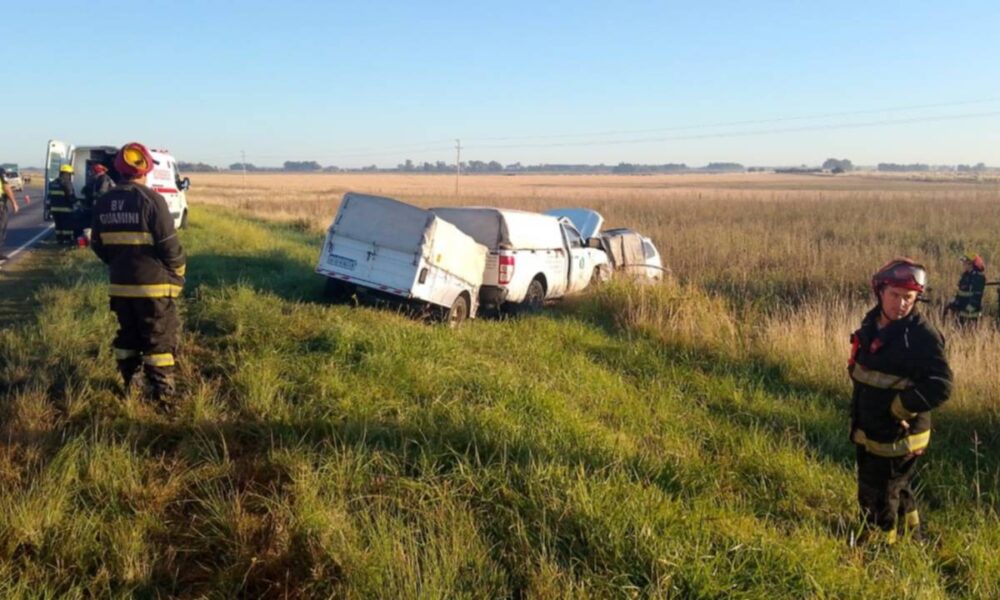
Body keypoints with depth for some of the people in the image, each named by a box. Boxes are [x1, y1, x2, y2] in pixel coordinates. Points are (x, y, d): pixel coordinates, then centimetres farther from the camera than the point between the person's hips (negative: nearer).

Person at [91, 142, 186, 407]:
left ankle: (126, 387, 29)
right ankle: (163, 395, 4)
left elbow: (98, 244, 11)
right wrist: (178, 272, 1)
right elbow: (169, 244, -16)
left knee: (127, 336, 20)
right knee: (159, 341, 3)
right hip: (153, 285, -6)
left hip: (120, 285, 6)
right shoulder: (151, 199, -16)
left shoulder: (104, 202, 4)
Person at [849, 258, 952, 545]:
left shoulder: (923, 335, -22)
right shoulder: (872, 324, 1)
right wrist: (858, 418, 8)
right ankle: (911, 537, 49)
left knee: (877, 498, 6)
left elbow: (940, 387, -29)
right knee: (897, 489, 27)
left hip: (897, 437, -7)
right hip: (868, 431, 8)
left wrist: (897, 407, -23)